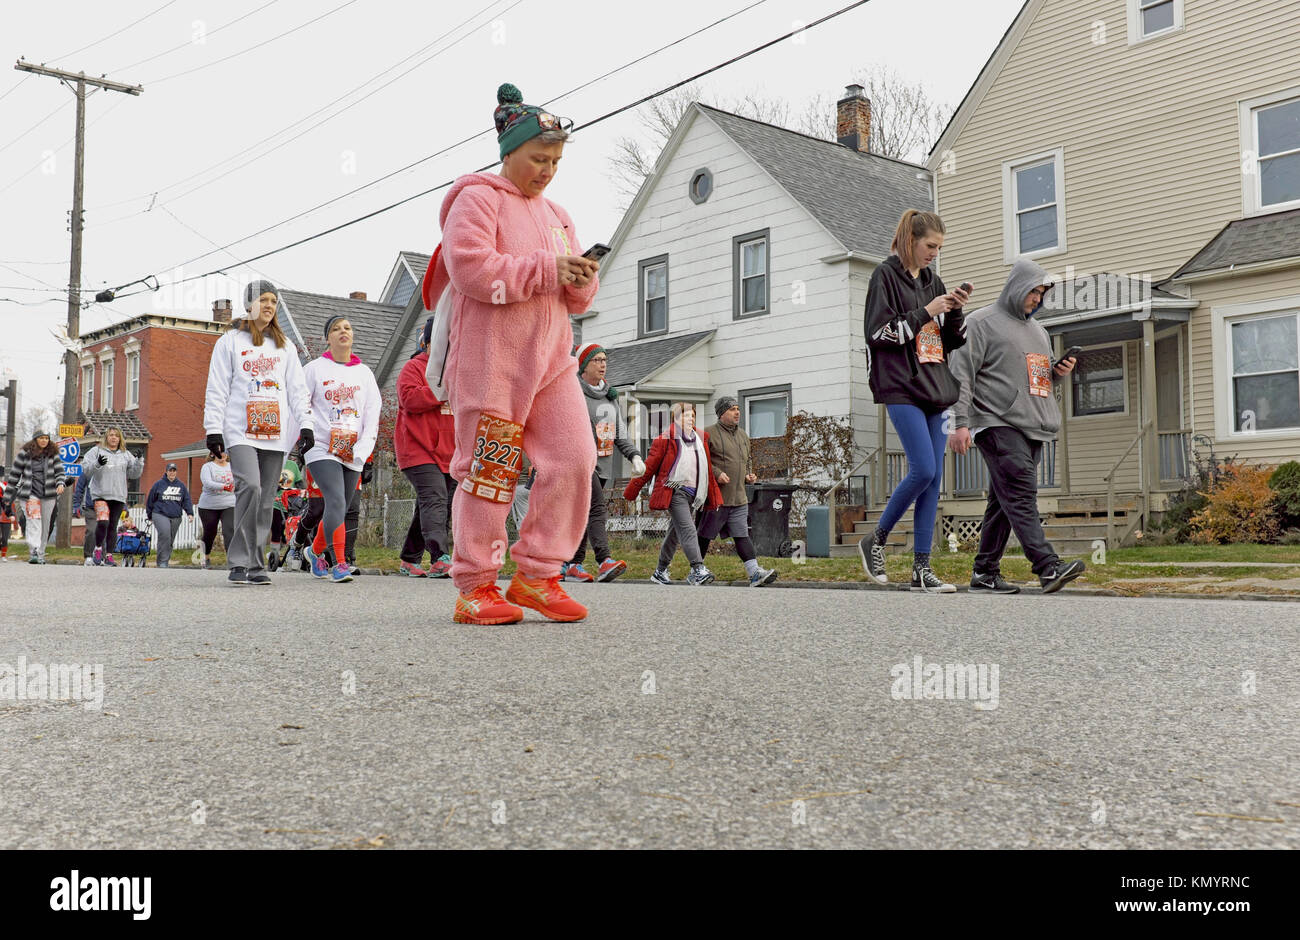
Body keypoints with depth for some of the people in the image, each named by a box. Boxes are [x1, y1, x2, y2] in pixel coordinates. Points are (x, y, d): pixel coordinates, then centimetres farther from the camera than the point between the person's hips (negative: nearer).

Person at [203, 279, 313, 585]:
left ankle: (256, 566, 7)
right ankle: (240, 562, -18)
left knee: (266, 500, 1)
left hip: (275, 434, 4)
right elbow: (217, 388, 5)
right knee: (250, 486, -23)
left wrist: (305, 425, 3)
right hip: (240, 432, -3)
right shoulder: (230, 341, 9)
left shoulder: (285, 346, 19)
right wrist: (213, 429, -3)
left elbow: (297, 389, 16)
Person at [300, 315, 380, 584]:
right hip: (321, 450, -4)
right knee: (336, 502, -20)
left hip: (353, 455, 4)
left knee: (339, 508, 11)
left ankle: (316, 551, 35)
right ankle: (339, 563, -17)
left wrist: (363, 448, -7)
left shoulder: (364, 372, 12)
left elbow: (373, 411, 6)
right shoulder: (315, 369, 3)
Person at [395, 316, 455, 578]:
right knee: (434, 500, -20)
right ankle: (440, 559, -30)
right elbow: (409, 398, -15)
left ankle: (410, 560, 19)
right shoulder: (414, 367, 1)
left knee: (427, 506, 10)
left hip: (449, 452, 7)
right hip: (419, 449, -7)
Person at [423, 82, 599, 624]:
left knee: (574, 460, -4)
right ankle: (475, 588, 8)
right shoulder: (477, 199, 0)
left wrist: (581, 281, -3)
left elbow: (578, 300, 21)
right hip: (490, 361, -6)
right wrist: (546, 270, -16)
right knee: (488, 472, -3)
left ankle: (536, 575, 7)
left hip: (550, 360, 7)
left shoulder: (555, 215, 22)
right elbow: (471, 270, -17)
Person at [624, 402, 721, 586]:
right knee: (687, 530, -18)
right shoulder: (666, 439, -5)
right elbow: (649, 467, -2)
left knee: (675, 533, 13)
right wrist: (631, 491, 0)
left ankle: (660, 571, 24)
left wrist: (713, 495, 26)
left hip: (693, 494, 7)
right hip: (675, 491, -7)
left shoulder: (701, 438, 15)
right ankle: (698, 570, -27)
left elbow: (707, 469, 24)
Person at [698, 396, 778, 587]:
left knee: (742, 535, 2)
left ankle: (755, 573, -4)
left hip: (739, 498, 6)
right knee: (704, 535, 3)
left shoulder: (743, 435, 18)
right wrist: (716, 473, -19)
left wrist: (749, 474, 12)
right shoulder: (709, 433, -6)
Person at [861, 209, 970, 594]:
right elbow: (878, 332, -10)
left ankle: (921, 568, 4)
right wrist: (926, 312, -11)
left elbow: (954, 341, 20)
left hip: (933, 387, 7)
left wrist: (955, 310, 1)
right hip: (901, 386, -7)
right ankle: (875, 541, 3)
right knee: (923, 469, -17)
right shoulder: (886, 275, -1)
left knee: (934, 476, 1)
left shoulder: (932, 281, 18)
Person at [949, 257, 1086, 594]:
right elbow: (962, 375, -6)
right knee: (1021, 494, -18)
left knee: (1004, 502, 7)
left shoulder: (1038, 330, 26)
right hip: (996, 425, -8)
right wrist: (961, 423, -15)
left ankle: (985, 573, 11)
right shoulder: (981, 323, 1)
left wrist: (1059, 372, 10)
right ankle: (1049, 567, -26)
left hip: (1031, 428, 8)